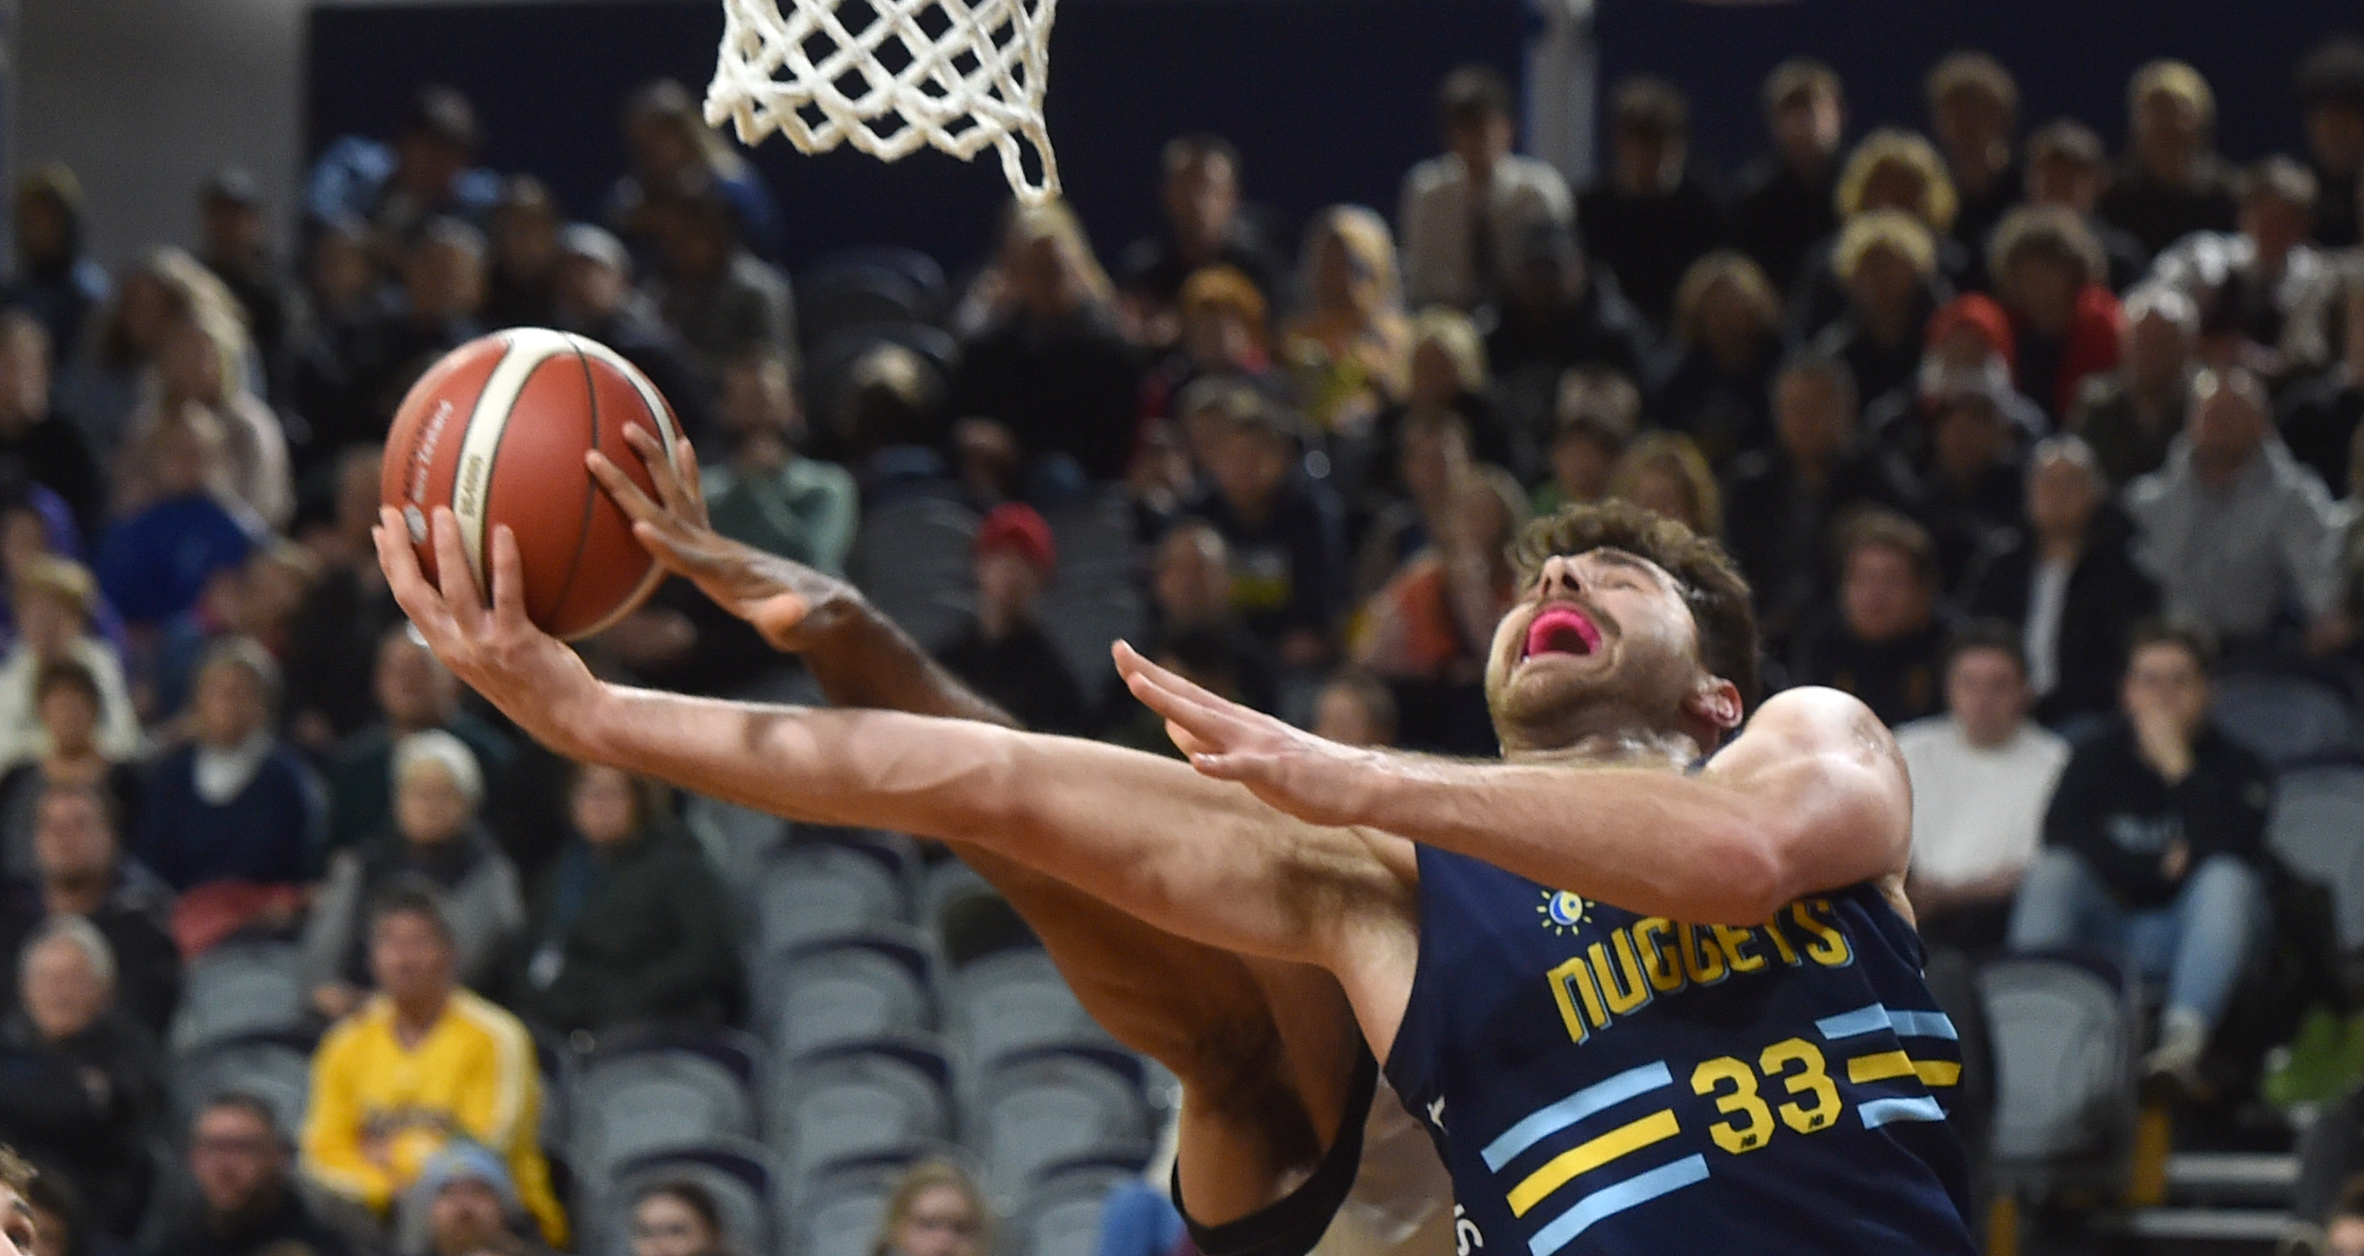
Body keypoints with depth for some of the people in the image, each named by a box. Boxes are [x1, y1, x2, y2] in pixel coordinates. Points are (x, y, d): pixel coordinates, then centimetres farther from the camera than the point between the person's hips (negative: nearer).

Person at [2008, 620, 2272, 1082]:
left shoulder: (2233, 767, 1)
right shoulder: (2099, 756, 9)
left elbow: (2232, 854, -18)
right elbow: (2061, 836, -7)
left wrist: (2177, 767, -16)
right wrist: (2158, 869, -10)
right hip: (2108, 934, 2)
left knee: (2228, 879, -31)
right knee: (2051, 869, -24)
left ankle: (2184, 1038, -48)